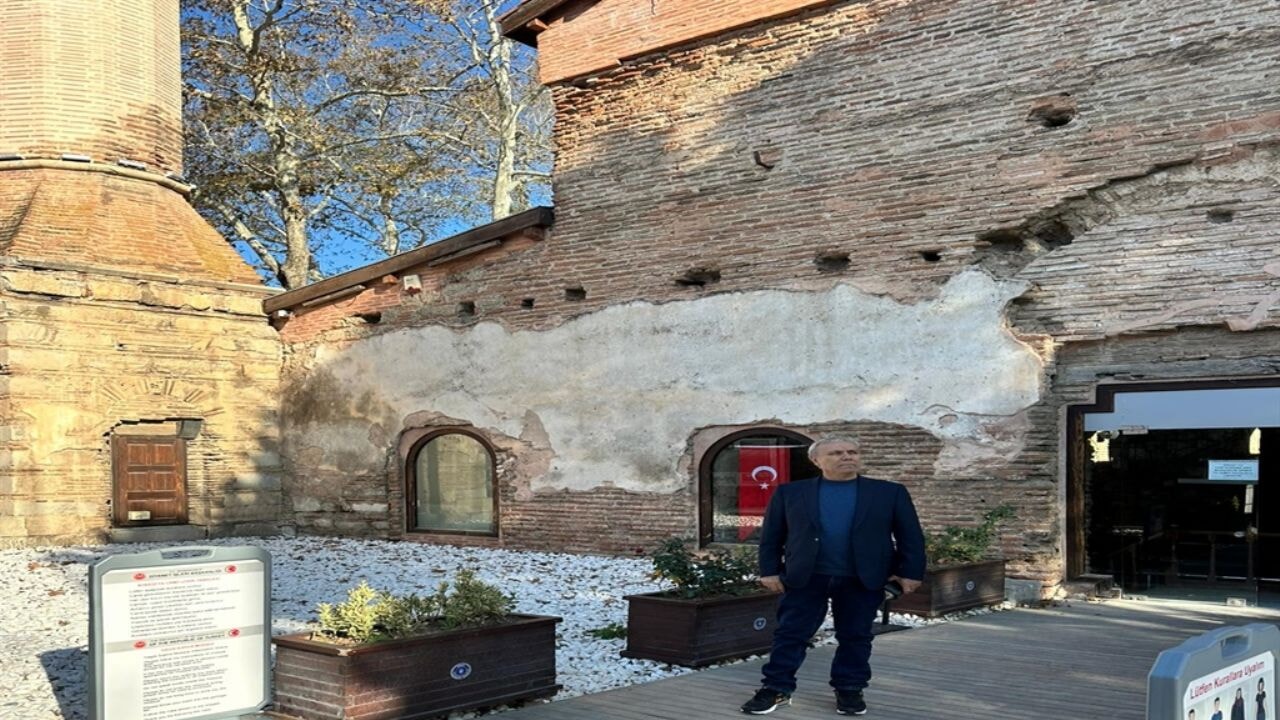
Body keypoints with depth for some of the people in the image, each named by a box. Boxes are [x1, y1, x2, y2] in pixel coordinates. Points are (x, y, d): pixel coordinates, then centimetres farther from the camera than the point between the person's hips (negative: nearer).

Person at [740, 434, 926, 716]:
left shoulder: (890, 492, 3)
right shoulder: (790, 493, 3)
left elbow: (910, 536, 3)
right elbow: (771, 535, 6)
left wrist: (910, 573, -5)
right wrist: (769, 571, -1)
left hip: (863, 579, 0)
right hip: (805, 577, 0)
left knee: (855, 637, 7)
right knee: (790, 633, 1)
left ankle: (849, 689, 21)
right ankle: (777, 689, 11)